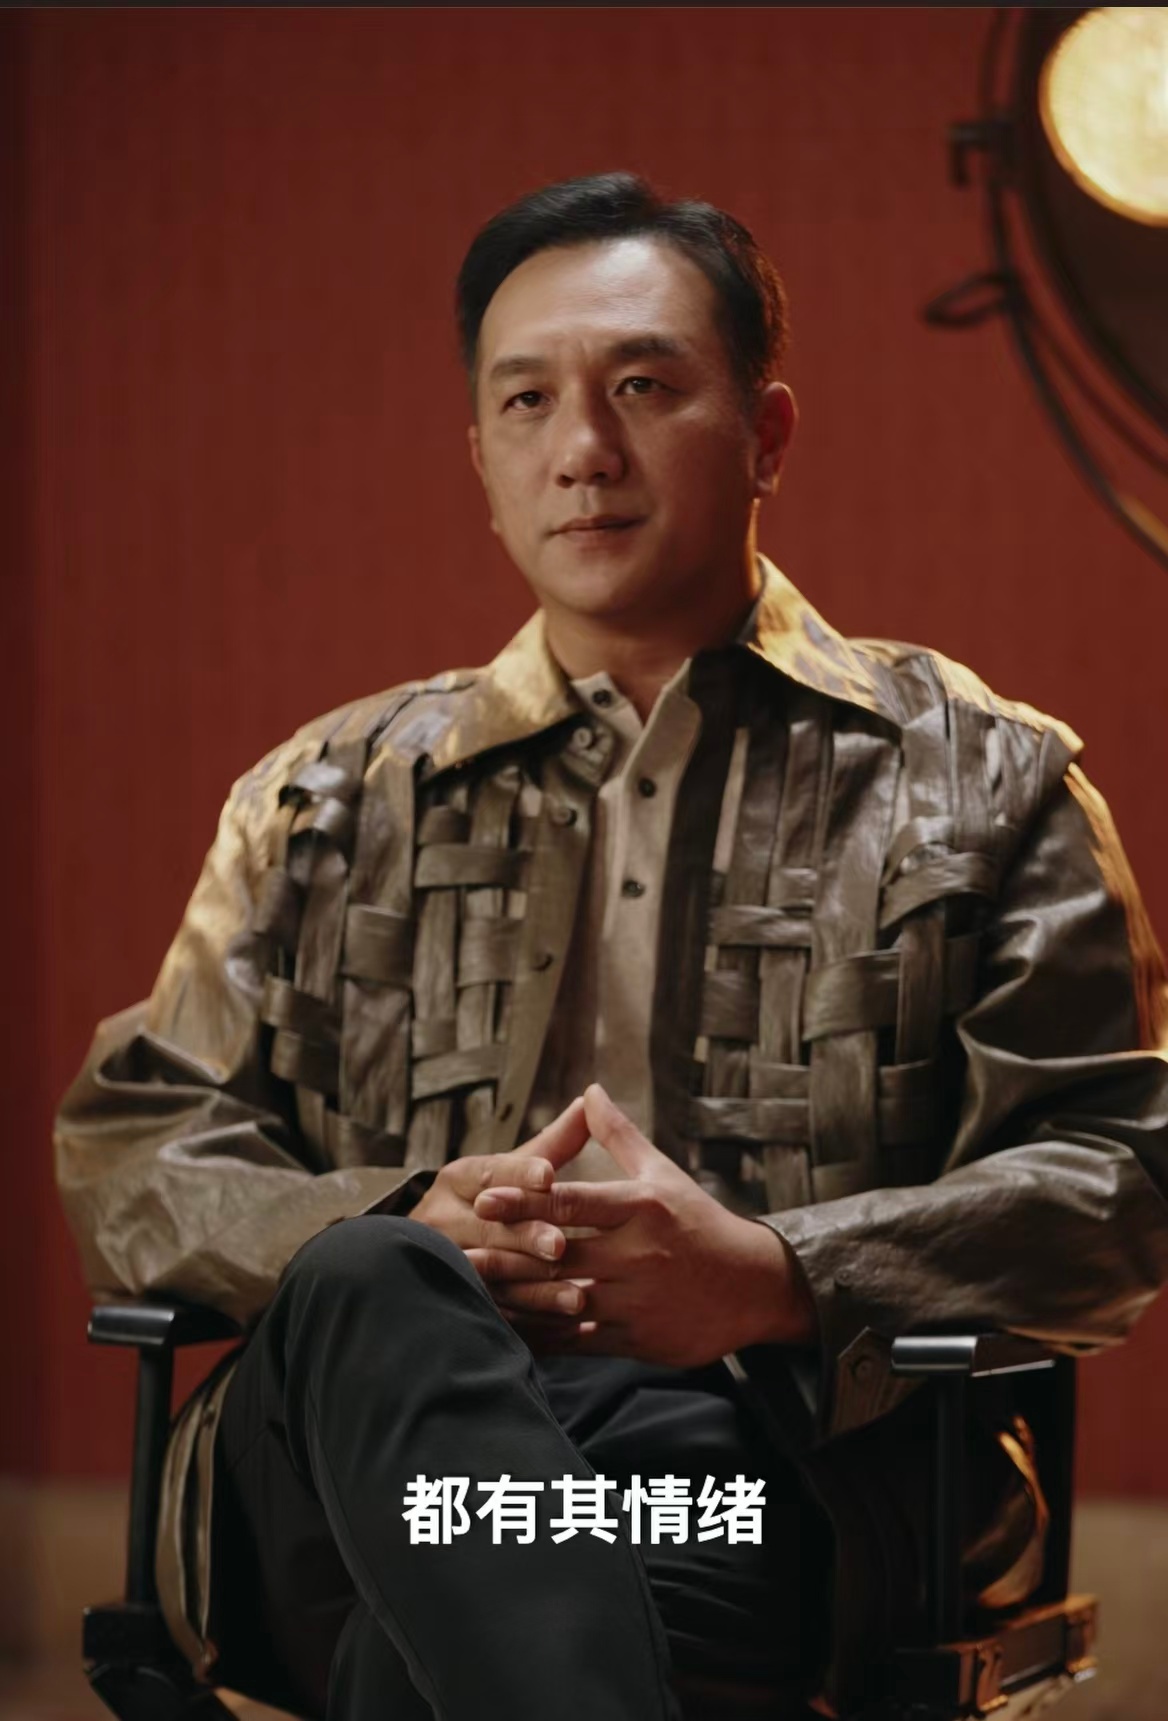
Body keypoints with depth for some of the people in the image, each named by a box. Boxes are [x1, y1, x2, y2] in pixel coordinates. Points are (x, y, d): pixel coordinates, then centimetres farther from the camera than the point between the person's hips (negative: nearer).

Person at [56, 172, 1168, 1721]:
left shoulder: (980, 779, 18)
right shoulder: (328, 801, 25)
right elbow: (125, 1157, 18)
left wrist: (777, 1276, -13)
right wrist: (404, 1232, -6)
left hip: (772, 1444, -2)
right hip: (356, 1446, 3)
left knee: (661, 1455, -41)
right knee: (369, 1292, -37)